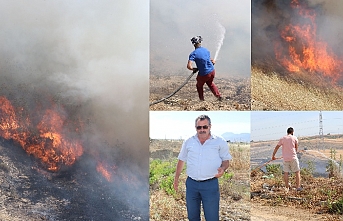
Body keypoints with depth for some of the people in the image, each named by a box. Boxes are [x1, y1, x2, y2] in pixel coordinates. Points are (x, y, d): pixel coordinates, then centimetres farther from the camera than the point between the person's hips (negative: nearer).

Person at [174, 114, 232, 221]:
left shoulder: (220, 142, -2)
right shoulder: (188, 142, 6)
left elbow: (226, 160, 5)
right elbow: (181, 160, 15)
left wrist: (223, 168, -16)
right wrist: (176, 178, 16)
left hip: (210, 184, -3)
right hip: (191, 184, 3)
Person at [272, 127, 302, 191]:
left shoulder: (282, 138, 3)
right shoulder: (294, 138, 0)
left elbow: (276, 147, 6)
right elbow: (296, 147, 13)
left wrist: (273, 156, 17)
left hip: (285, 158, 2)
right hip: (293, 157, -2)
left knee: (286, 172, 9)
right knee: (297, 172, 7)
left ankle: (287, 187, 14)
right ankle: (298, 186, 4)